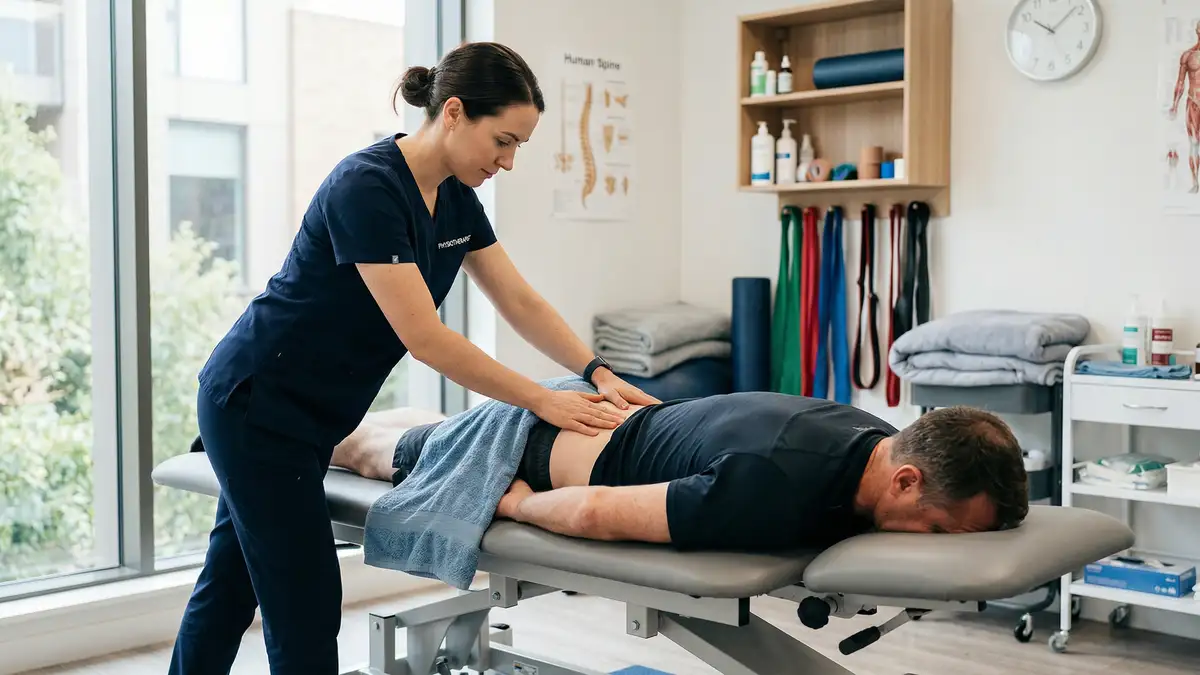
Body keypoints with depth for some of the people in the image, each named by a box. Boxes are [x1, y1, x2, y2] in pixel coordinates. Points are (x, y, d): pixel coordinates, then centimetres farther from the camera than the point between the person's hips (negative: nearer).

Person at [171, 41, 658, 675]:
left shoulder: (455, 197, 1)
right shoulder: (367, 187, -26)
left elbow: (521, 303, 5)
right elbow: (424, 338, -28)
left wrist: (598, 374, -7)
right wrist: (543, 401, -22)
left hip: (310, 413, 9)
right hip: (256, 407, -9)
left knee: (233, 580, 20)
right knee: (307, 604, -2)